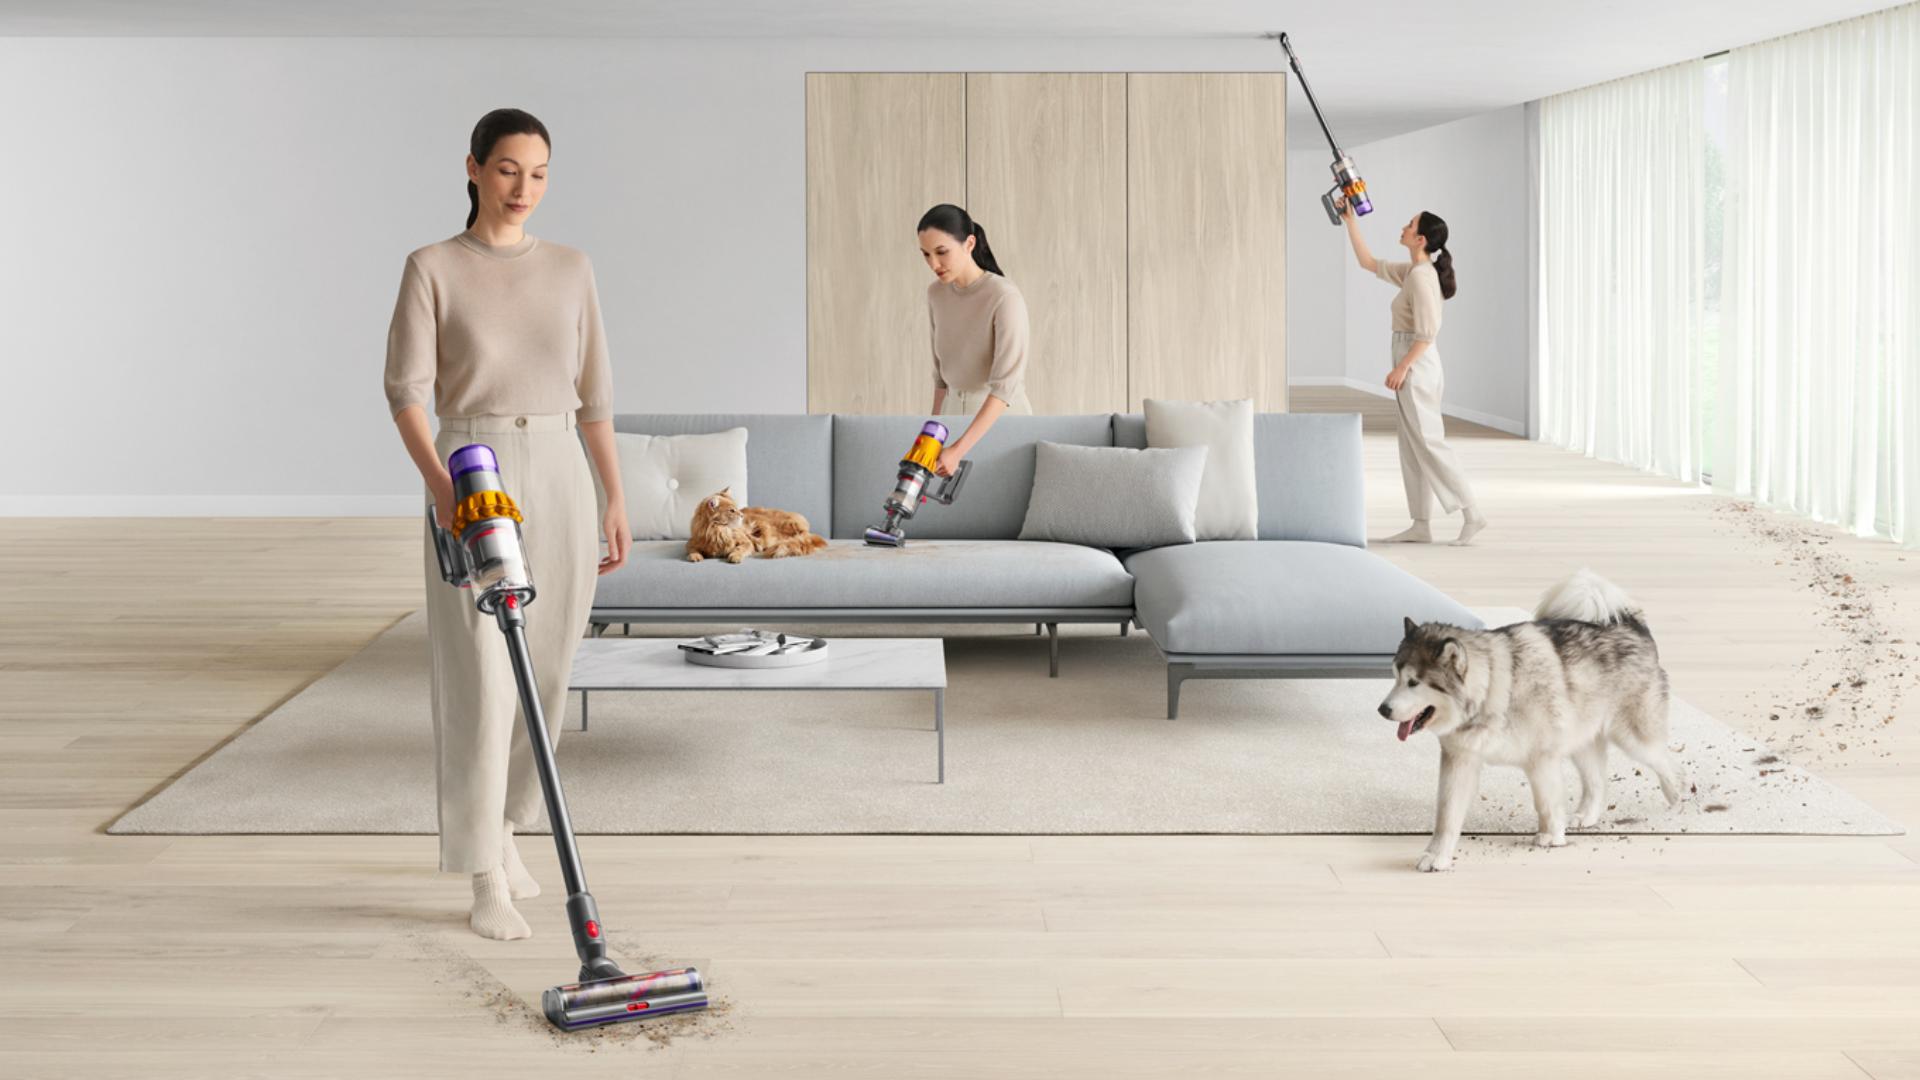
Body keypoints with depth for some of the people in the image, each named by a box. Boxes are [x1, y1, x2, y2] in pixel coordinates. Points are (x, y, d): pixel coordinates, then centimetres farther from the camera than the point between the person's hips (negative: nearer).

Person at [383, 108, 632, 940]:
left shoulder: (571, 270, 9)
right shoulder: (432, 269, -3)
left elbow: (594, 394, 11)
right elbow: (407, 390, -11)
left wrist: (615, 499, 7)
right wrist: (439, 482, -26)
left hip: (558, 475, 5)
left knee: (544, 674, 10)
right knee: (481, 678, -7)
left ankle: (496, 829, 32)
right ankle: (487, 884, -3)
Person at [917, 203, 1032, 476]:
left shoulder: (1005, 297, -19)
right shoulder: (936, 294, 3)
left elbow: (1005, 385, -27)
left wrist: (959, 449, -35)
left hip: (1001, 421, -6)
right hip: (955, 416, 6)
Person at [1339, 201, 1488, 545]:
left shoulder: (1421, 276, -17)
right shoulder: (1413, 271, 11)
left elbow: (1427, 332, -23)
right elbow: (1368, 263, 21)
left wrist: (1402, 367, -20)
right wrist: (1350, 221, 19)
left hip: (1417, 368, -10)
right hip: (1414, 368, 10)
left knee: (1428, 444, -7)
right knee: (1413, 448, 9)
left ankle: (1471, 512, -5)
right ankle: (1421, 525, 10)